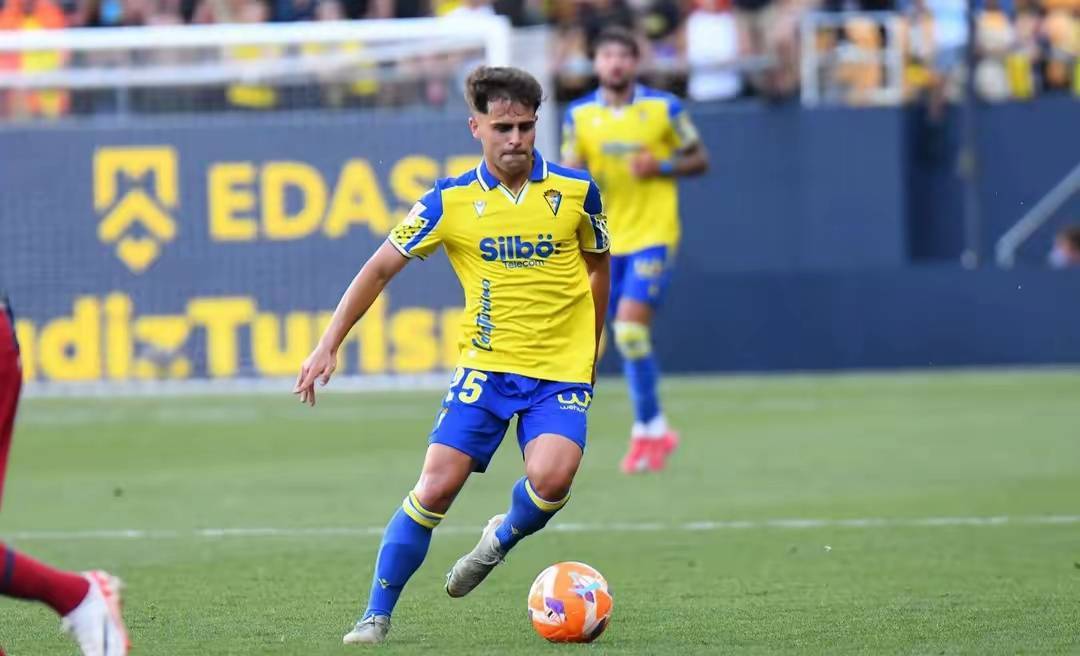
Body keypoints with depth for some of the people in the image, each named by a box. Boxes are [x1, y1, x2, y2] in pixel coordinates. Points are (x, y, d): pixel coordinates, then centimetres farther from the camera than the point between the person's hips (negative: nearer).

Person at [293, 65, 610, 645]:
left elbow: (597, 266, 15)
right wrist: (327, 347, -3)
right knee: (436, 487, -10)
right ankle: (376, 615, 4)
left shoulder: (575, 191, -3)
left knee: (551, 477, -25)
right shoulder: (450, 201, -4)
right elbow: (379, 269, 2)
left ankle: (503, 538, 10)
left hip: (561, 372, 0)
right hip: (485, 368, 0)